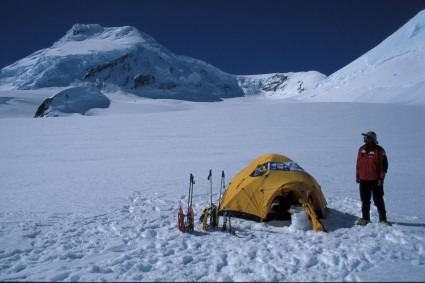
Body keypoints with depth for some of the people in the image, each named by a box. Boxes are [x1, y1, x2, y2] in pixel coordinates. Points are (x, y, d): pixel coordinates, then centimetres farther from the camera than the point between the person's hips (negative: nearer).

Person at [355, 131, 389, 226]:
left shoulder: (379, 150, -9)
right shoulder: (361, 149, 6)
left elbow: (384, 165, -9)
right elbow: (358, 163, 14)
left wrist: (381, 179, -12)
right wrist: (357, 176, 11)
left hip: (375, 181, -5)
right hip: (363, 180, 5)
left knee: (378, 201, 2)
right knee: (365, 201, 12)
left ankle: (383, 219, 13)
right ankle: (365, 218, 22)